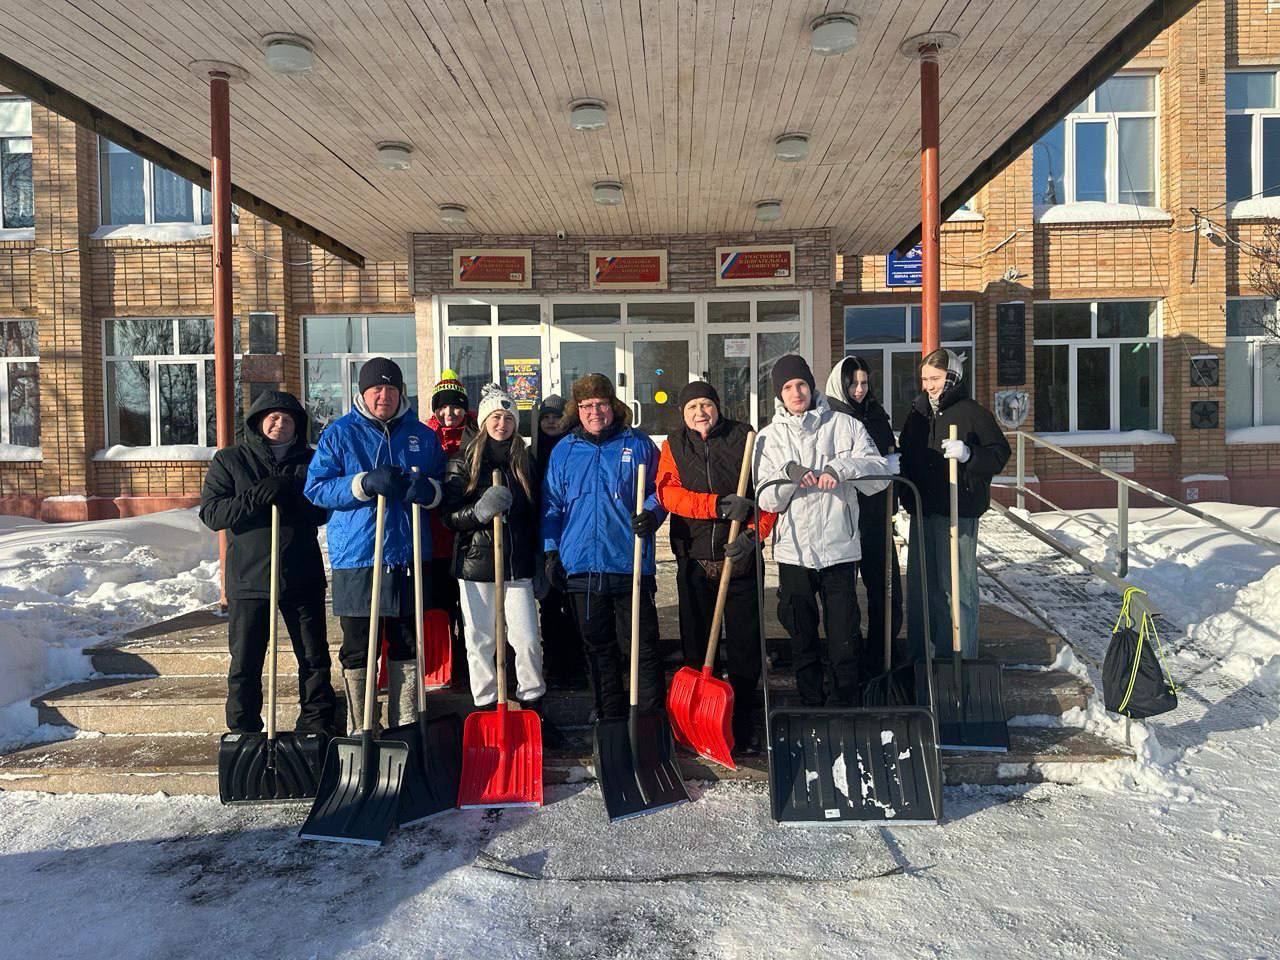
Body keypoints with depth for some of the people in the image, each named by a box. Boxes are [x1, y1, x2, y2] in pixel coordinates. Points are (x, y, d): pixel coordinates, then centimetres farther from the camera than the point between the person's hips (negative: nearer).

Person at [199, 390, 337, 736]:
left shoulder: (309, 461, 9)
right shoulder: (229, 460, 3)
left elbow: (324, 510, 2)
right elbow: (210, 513, -7)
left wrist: (292, 496, -17)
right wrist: (256, 497, -20)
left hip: (302, 577, 2)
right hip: (248, 577, -2)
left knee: (315, 657, 11)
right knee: (245, 663, 7)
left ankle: (317, 721, 26)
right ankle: (243, 730, 22)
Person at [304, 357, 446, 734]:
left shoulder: (422, 435, 9)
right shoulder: (339, 434, 1)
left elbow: (445, 487, 14)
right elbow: (316, 488, -5)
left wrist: (428, 489, -10)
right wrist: (365, 483, -19)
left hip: (409, 558, 3)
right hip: (356, 558, -3)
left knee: (407, 646, 12)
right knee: (357, 649, 5)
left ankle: (405, 727, 25)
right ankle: (358, 731, 19)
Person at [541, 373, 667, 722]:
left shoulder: (638, 444, 4)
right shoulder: (564, 451, 11)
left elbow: (661, 490, 7)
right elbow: (552, 505, 13)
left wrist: (651, 513, -13)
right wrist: (551, 550, 6)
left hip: (631, 563, -3)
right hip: (580, 565, 3)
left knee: (642, 645, 0)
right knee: (597, 647, 13)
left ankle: (651, 716, 12)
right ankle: (610, 718, 25)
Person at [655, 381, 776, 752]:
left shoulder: (744, 437, 4)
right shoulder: (674, 445, 8)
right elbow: (667, 492, -8)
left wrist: (753, 534, -16)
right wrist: (719, 505, -20)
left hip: (740, 558, -1)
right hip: (694, 560, 1)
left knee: (745, 644, 2)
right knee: (696, 644, 9)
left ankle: (744, 727, 16)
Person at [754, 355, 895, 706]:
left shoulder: (844, 425, 4)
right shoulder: (769, 437, 7)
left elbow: (881, 471, -6)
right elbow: (767, 500, -1)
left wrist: (840, 467, -21)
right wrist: (789, 473, -18)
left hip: (839, 546, -1)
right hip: (793, 550, 1)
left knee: (845, 636, 3)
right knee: (802, 637, 11)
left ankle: (846, 705, 18)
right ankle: (811, 705, 25)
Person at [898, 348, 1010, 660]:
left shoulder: (972, 412, -6)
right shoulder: (917, 411, 11)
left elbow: (1000, 453, -7)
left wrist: (968, 454, -24)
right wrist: (907, 496, 11)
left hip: (958, 511, -6)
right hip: (923, 511, 6)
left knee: (958, 585, -2)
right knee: (920, 583, 12)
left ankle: (961, 656, 9)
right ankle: (921, 653, 25)